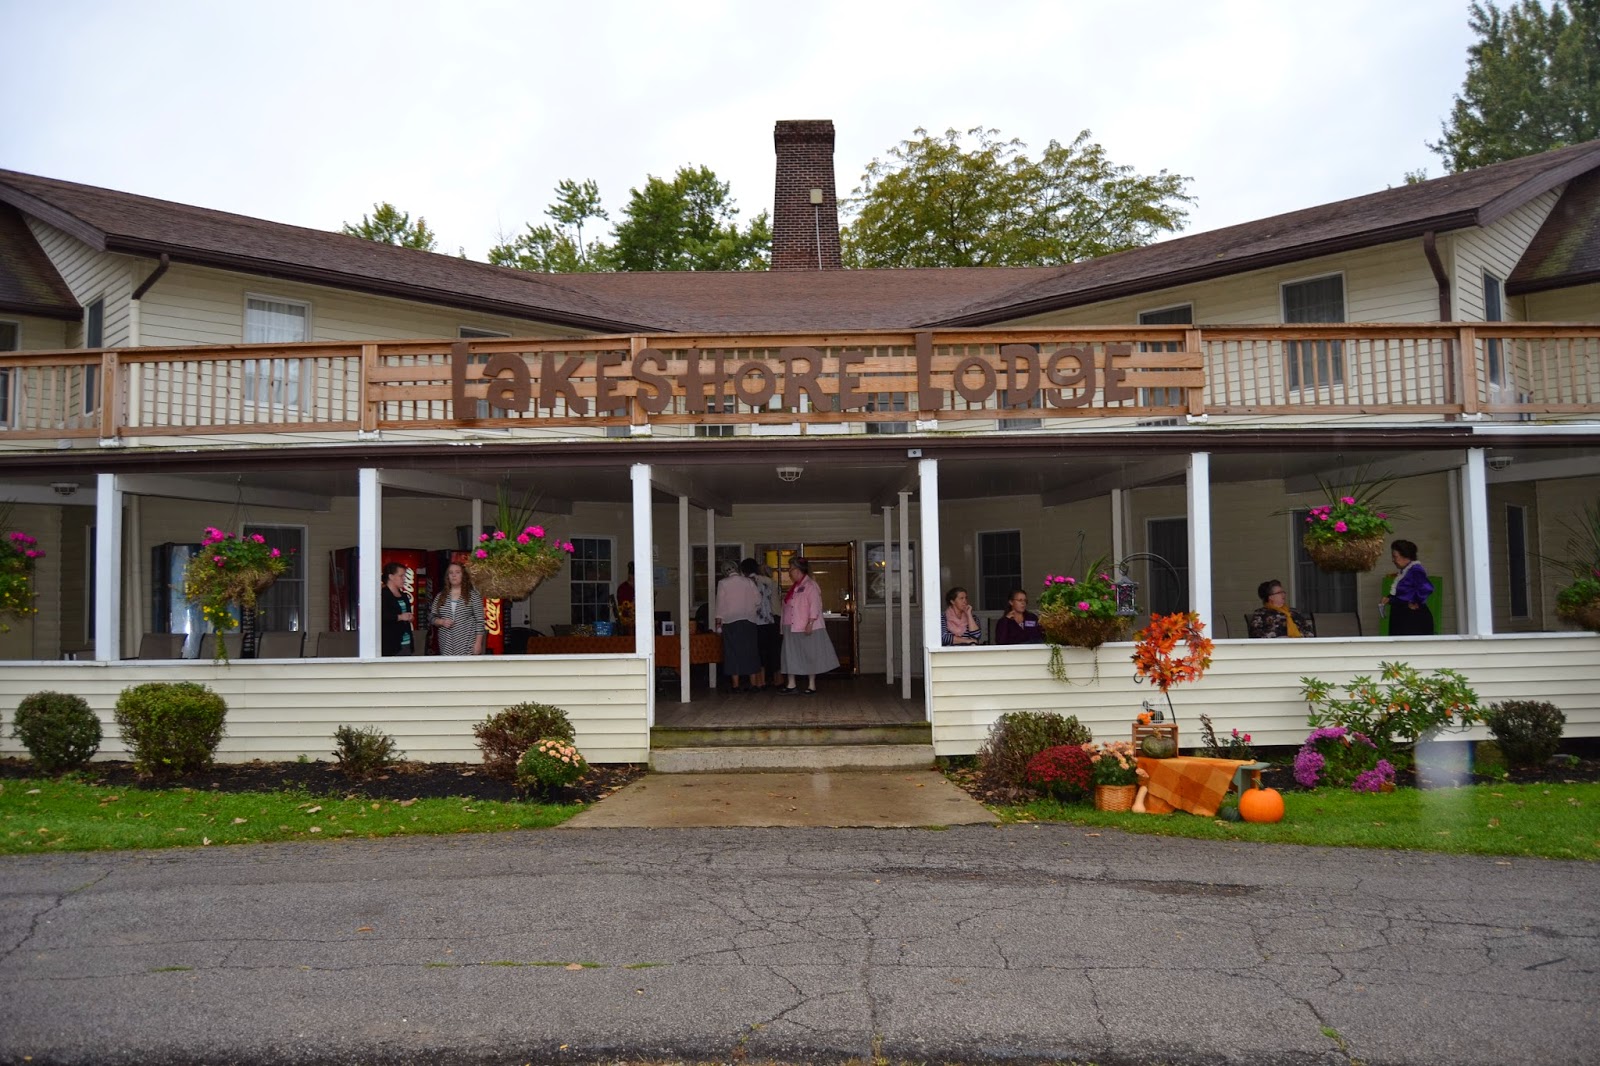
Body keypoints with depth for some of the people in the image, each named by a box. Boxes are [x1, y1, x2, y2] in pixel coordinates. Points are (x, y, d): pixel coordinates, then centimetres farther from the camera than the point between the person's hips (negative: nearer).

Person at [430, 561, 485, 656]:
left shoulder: (473, 595, 0)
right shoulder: (440, 596, 11)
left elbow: (479, 621, -2)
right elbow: (433, 618, 15)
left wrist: (478, 643, -8)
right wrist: (442, 622, -7)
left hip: (467, 645, -3)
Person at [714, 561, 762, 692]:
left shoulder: (723, 583, -2)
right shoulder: (749, 583, 1)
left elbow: (720, 604, -2)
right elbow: (758, 599, 5)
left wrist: (718, 623, 3)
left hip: (729, 622, -1)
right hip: (748, 621, 2)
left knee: (733, 652, 1)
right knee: (749, 651, 8)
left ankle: (735, 685, -1)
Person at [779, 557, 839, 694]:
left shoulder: (810, 585, -9)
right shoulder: (794, 587, 16)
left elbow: (815, 605, -16)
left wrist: (810, 623, -23)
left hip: (806, 629, -8)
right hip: (791, 628, 8)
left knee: (810, 656, 1)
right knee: (790, 656, 5)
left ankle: (812, 686, 8)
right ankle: (791, 685, 9)